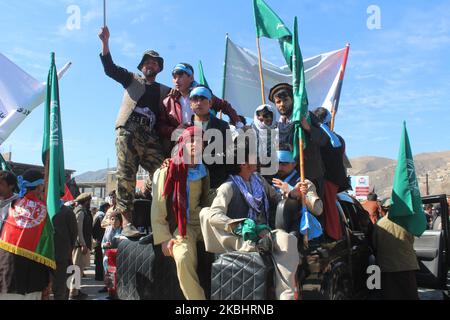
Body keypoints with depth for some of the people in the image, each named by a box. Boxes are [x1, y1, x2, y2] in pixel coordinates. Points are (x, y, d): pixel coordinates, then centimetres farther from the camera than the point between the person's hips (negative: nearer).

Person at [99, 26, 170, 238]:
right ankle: (126, 222, -14)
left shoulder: (165, 91, 26)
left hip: (151, 137, 2)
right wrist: (105, 42, -1)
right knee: (126, 175, -12)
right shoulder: (132, 80, 23)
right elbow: (110, 68, 11)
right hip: (128, 132, -2)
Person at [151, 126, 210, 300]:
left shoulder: (206, 172, 12)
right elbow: (157, 211, 1)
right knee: (183, 259, -35)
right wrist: (164, 239, -11)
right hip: (181, 226, -3)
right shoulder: (167, 172, 2)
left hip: (205, 224, 4)